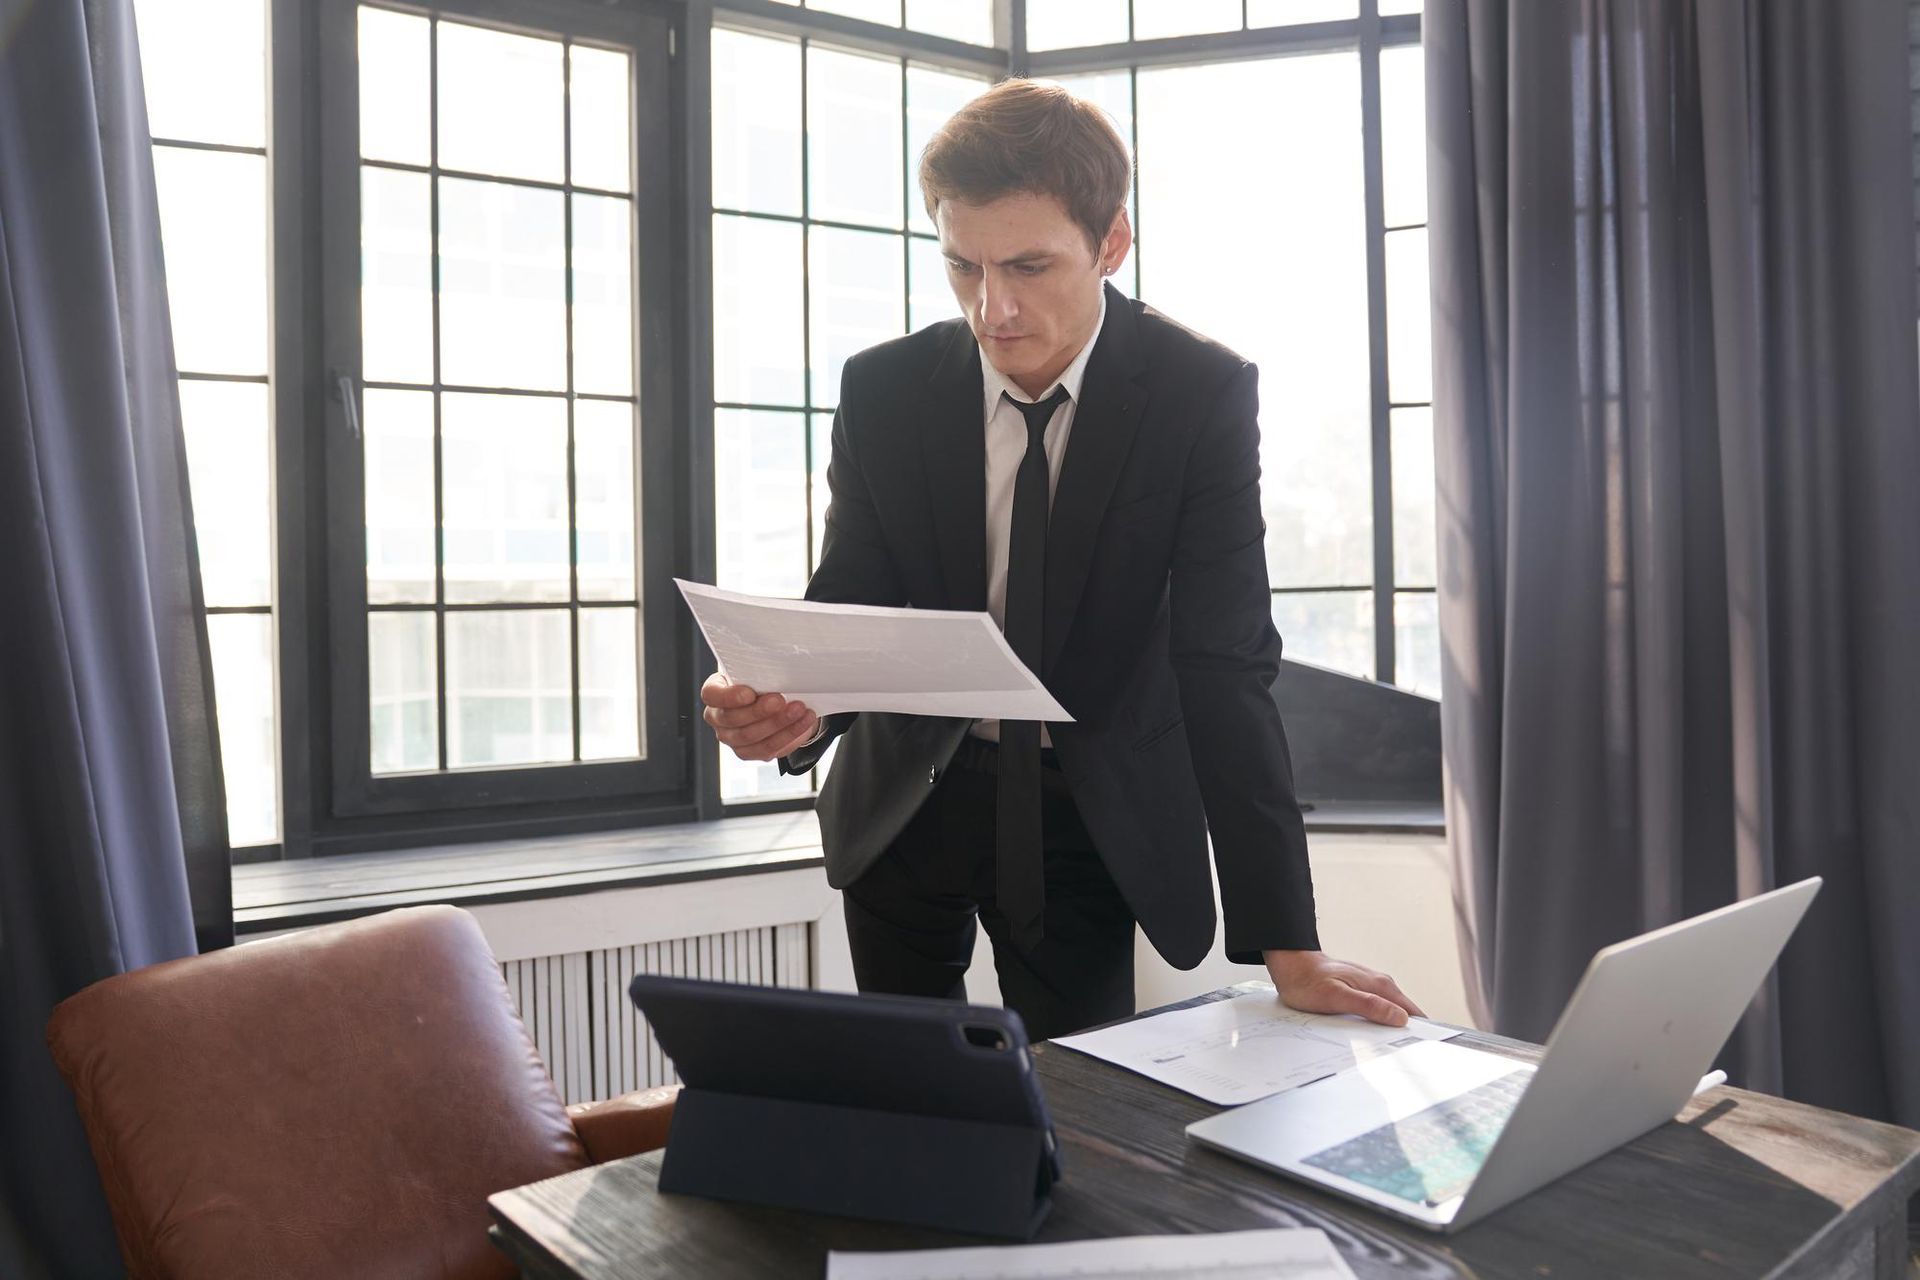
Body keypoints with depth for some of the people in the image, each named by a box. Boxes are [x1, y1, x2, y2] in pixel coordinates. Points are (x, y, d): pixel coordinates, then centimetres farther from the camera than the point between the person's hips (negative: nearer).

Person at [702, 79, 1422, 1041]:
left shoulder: (1202, 393, -16)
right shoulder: (881, 391, -10)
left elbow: (1226, 666, -19)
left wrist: (1288, 948, -22)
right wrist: (794, 705, -33)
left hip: (1094, 817, -2)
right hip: (905, 805, 2)